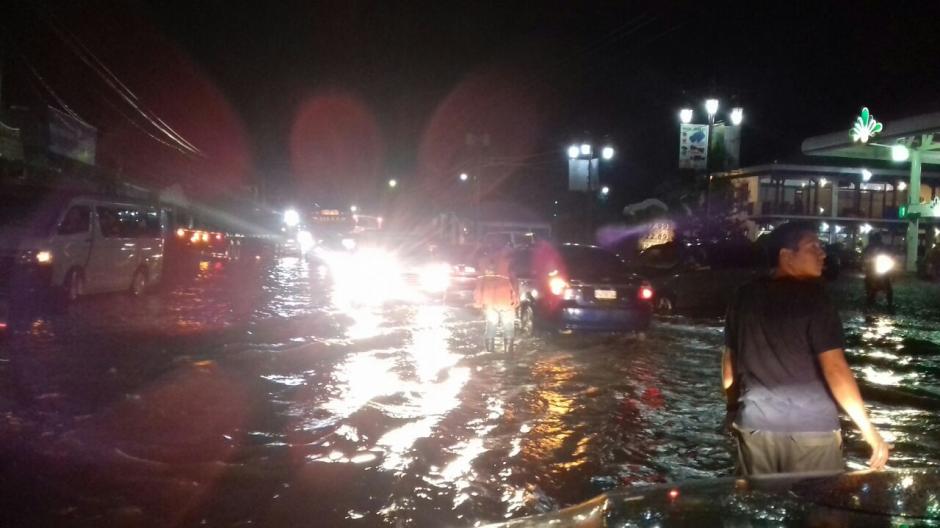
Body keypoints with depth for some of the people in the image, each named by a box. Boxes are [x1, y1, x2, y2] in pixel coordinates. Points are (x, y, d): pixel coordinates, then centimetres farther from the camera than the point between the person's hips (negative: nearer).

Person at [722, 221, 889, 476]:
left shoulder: (745, 297, 5)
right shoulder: (814, 298, -12)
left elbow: (729, 359, 11)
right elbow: (834, 368, -17)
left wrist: (735, 410, 24)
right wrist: (868, 429, -13)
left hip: (754, 425, 5)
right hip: (811, 428, -5)